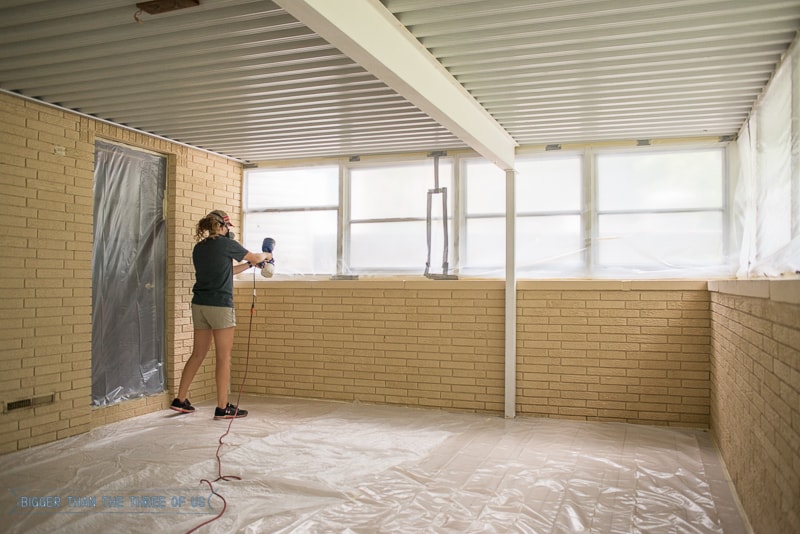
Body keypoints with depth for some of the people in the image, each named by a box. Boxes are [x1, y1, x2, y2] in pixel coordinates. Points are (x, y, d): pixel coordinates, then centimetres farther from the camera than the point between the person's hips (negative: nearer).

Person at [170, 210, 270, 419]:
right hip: (220, 306, -7)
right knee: (224, 357, 0)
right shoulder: (226, 244, -6)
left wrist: (250, 265, 28)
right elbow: (255, 257, 8)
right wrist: (265, 255, 30)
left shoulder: (199, 248, 13)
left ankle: (180, 400, 20)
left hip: (199, 305, 7)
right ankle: (222, 408, 4)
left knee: (198, 354, 15)